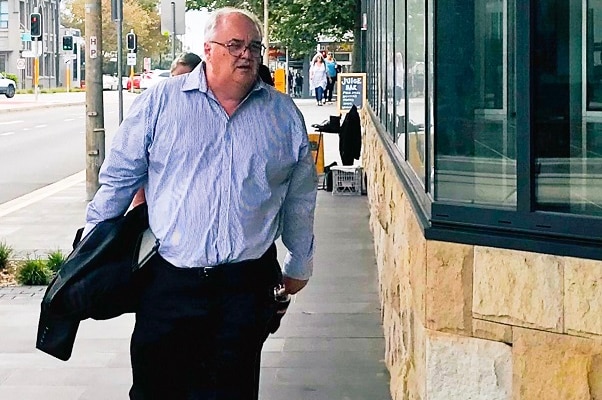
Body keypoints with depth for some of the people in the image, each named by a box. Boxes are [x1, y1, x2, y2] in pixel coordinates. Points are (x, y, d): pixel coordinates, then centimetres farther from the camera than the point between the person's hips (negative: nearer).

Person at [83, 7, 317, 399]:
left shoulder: (284, 113, 8)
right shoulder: (160, 101, 1)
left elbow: (300, 194, 16)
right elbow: (120, 176, 6)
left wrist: (300, 264, 20)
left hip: (247, 282, 2)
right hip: (169, 276, -1)